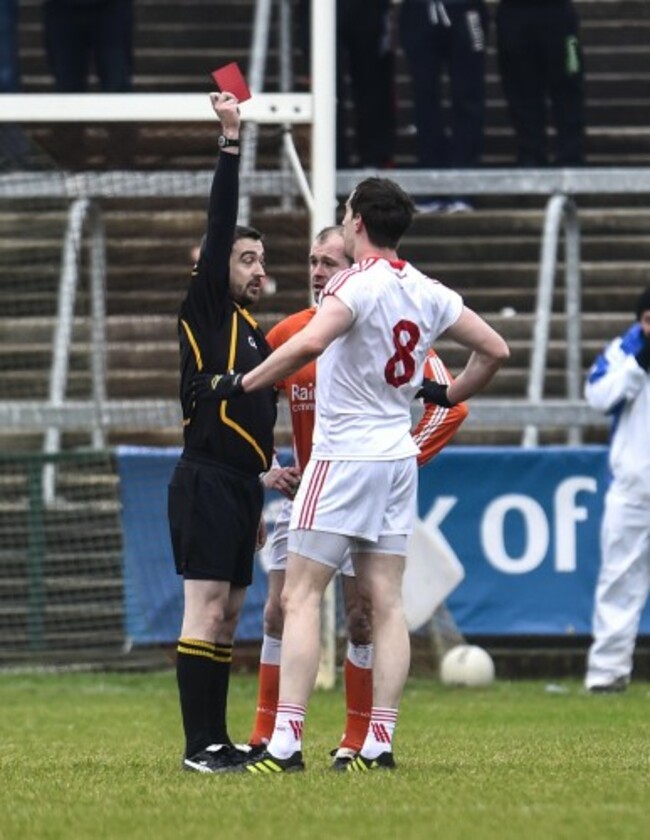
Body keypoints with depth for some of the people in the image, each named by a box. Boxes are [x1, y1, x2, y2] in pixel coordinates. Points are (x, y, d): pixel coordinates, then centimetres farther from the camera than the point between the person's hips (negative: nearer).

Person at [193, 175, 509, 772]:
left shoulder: (357, 284, -15)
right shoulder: (427, 293, 7)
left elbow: (308, 344, -32)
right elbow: (495, 350, 14)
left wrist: (238, 385, -24)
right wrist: (449, 395, 27)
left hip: (344, 459, -7)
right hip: (398, 459, 7)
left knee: (301, 596, -6)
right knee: (385, 601, 6)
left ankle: (286, 743, -13)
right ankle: (380, 743, 3)